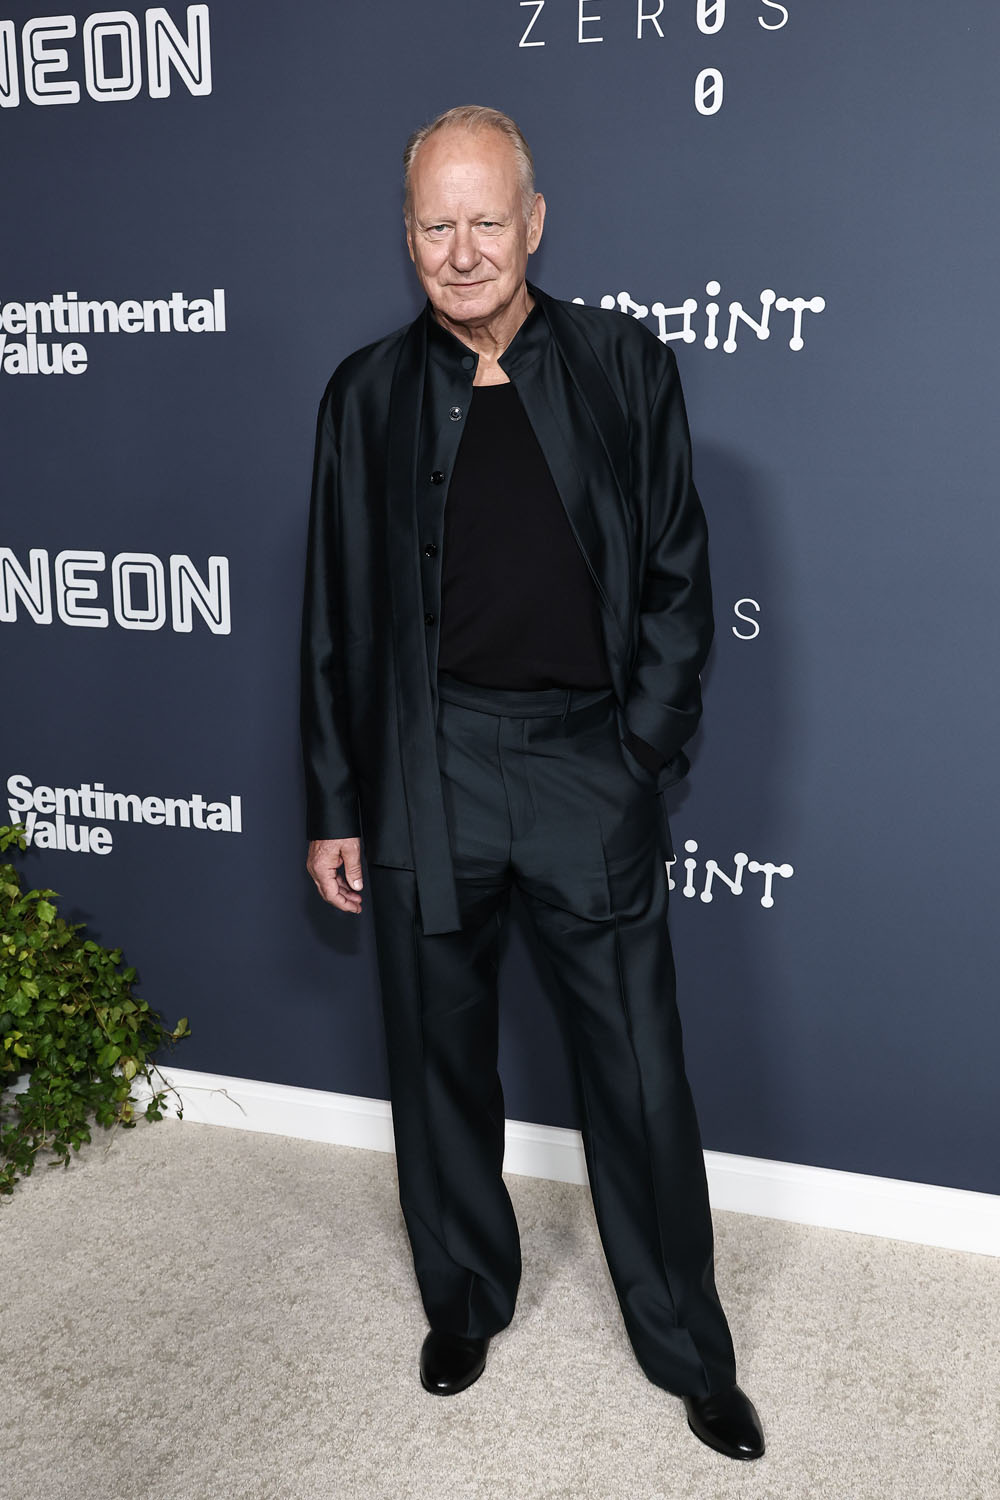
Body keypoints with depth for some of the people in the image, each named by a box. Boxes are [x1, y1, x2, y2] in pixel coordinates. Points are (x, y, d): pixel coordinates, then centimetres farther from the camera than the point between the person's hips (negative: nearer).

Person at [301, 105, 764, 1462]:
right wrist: (335, 809, 4)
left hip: (590, 769, -1)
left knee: (641, 1078, 7)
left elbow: (676, 579, 3)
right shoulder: (369, 393, 5)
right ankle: (465, 1297, 39)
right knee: (440, 1061, 15)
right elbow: (336, 618, 6)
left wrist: (640, 753, -5)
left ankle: (689, 1351, 27)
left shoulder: (625, 366, 1)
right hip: (426, 775, 2)